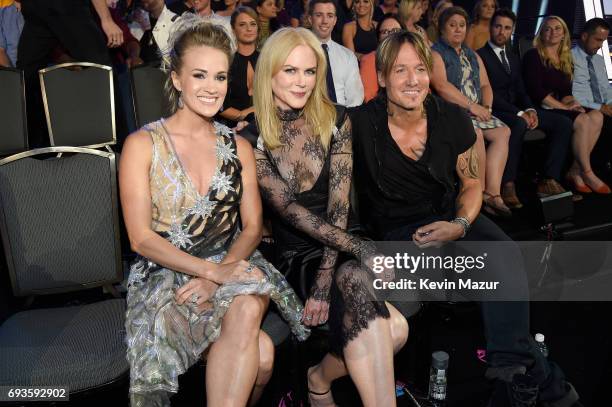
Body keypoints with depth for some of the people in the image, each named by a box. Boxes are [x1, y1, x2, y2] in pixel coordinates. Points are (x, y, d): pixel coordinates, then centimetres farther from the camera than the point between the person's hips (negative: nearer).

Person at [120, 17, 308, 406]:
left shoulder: (238, 147, 10)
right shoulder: (143, 144, -2)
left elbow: (252, 227, 4)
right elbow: (142, 238, -8)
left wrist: (219, 275, -15)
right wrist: (213, 271, -20)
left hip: (231, 267, 3)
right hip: (165, 276, -3)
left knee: (247, 310, -33)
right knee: (259, 353, -28)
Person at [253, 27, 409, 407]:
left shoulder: (335, 120, 3)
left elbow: (339, 202, -6)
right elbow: (289, 209, -14)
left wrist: (326, 277, -18)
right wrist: (361, 248, -26)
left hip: (337, 248, 3)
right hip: (293, 254, -3)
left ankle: (322, 376, 0)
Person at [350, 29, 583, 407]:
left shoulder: (453, 118, -3)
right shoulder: (361, 124, -14)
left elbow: (472, 184, 7)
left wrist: (459, 225, -13)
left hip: (453, 215, 3)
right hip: (397, 229, -3)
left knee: (505, 256, -28)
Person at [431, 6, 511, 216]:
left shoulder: (473, 56, 24)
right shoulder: (435, 53, 0)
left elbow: (485, 85, 17)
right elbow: (442, 86, -14)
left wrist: (486, 107, -4)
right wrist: (471, 105, -16)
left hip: (476, 111, 7)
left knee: (503, 132, -16)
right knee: (475, 134, -32)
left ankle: (492, 191, -20)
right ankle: (480, 193, -18)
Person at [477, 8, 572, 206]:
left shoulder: (513, 57, 23)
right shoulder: (480, 56, -3)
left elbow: (521, 90, 18)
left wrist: (530, 110, -5)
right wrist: (519, 113, -19)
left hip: (518, 110, 8)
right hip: (495, 112, -8)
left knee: (563, 122, -9)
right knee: (518, 125, -39)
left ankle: (549, 181, -16)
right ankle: (507, 186, -33)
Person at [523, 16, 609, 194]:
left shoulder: (567, 60, 19)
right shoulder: (533, 56, -2)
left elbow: (566, 91, 19)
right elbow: (535, 90, -12)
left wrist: (570, 102, -6)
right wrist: (564, 106, -14)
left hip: (560, 108, 7)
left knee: (597, 116, -18)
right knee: (583, 121, -28)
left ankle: (576, 170, -17)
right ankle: (587, 173, -16)